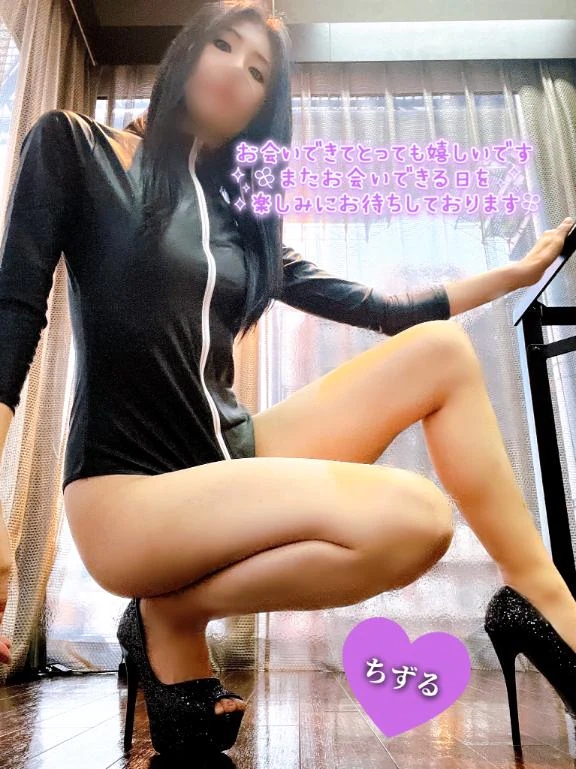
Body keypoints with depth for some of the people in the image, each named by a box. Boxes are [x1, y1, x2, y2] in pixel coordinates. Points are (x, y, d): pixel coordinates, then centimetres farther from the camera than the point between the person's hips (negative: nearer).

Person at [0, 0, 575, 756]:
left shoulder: (242, 218, 14)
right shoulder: (72, 145, 3)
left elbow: (378, 310, 16)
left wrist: (512, 274, 21)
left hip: (233, 454, 6)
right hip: (130, 492, -6)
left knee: (440, 350, -4)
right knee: (411, 517, -28)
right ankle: (171, 615, -7)